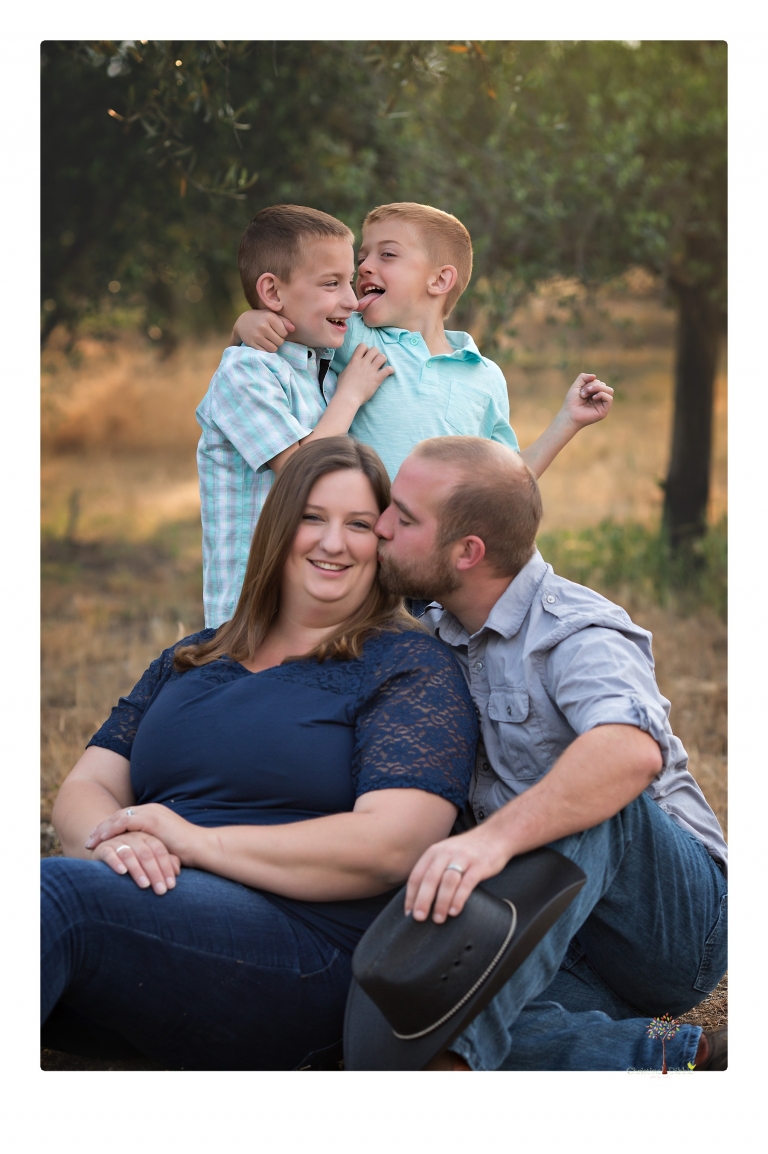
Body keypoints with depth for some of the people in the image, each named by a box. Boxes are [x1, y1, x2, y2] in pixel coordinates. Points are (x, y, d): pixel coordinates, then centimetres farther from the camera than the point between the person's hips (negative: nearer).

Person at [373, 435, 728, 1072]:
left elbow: (632, 750, -40)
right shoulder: (438, 636, 10)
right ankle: (681, 1062, -23)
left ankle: (456, 1051, -49)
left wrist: (497, 835, -53)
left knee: (591, 791, -37)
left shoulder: (578, 633, -17)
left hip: (680, 910, -5)